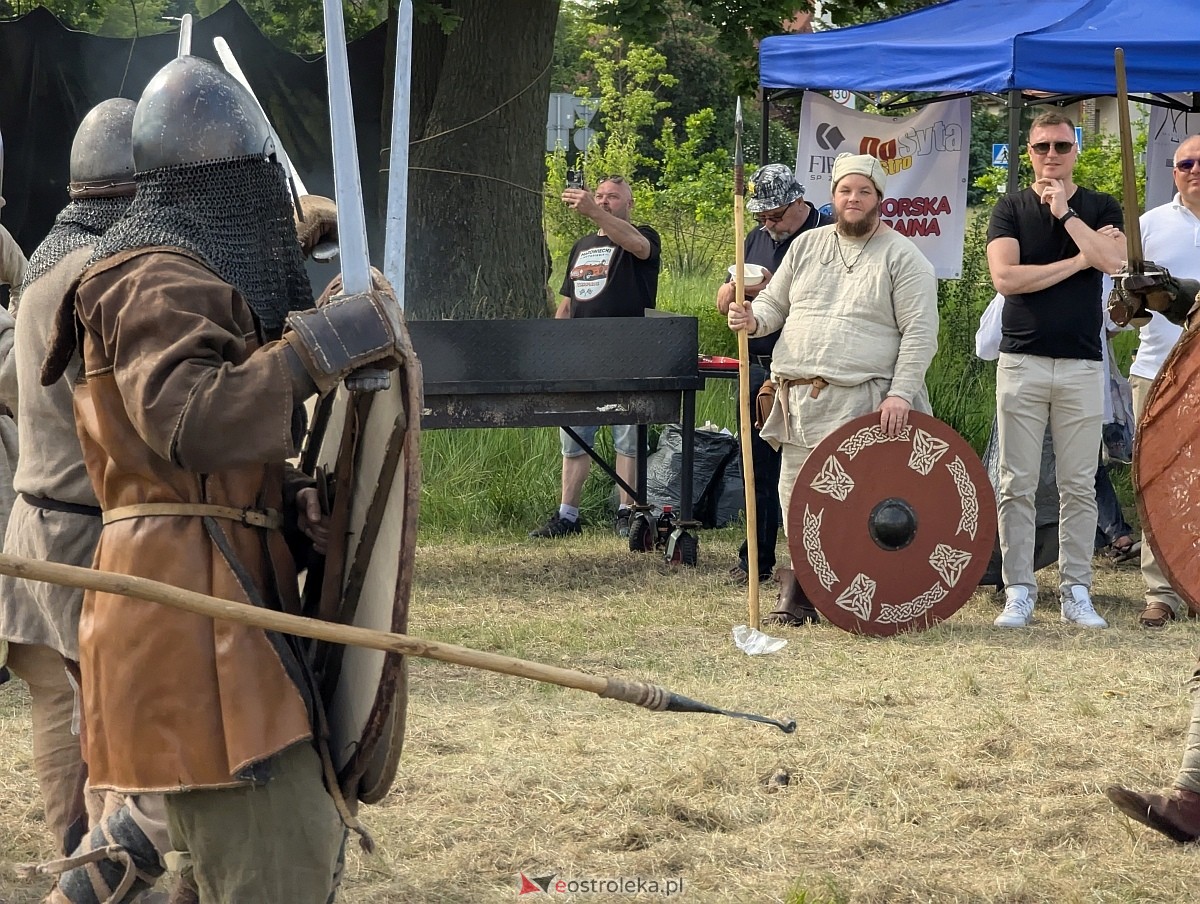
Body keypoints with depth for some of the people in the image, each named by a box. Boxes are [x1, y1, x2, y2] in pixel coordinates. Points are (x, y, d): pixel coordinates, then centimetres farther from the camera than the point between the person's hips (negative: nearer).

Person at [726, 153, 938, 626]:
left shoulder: (903, 258, 1)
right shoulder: (807, 246, 17)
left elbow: (920, 333, -5)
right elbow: (775, 302, 22)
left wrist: (901, 394, -15)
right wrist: (753, 319, -3)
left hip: (861, 404, -5)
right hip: (799, 401, 5)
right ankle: (797, 594, 14)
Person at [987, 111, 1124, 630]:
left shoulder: (1101, 209, 9)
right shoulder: (1011, 209, 7)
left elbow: (1112, 260, -11)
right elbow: (1005, 277, -8)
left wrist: (1065, 213, -9)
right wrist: (1078, 261, -8)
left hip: (1081, 364, 1)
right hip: (1022, 361, -1)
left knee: (1079, 486, 2)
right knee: (1017, 485, -1)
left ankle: (1076, 592, 7)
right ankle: (1019, 592, 3)